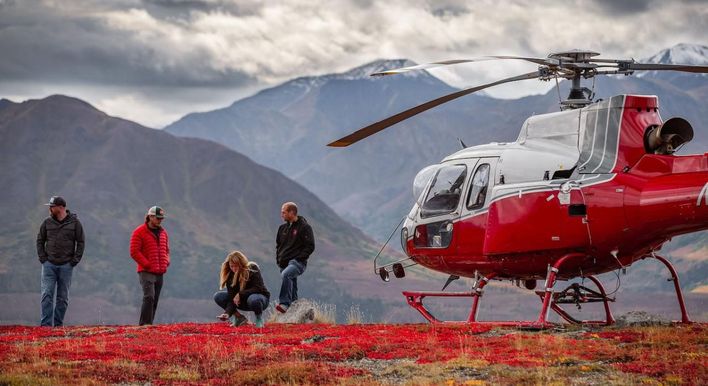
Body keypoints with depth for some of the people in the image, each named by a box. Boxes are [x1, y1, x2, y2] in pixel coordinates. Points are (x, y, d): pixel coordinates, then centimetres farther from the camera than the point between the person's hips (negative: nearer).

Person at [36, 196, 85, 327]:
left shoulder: (74, 223, 0)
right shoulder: (47, 222, 5)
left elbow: (80, 242, 4)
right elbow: (40, 241, 11)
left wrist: (75, 260, -4)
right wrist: (42, 258, 0)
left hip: (66, 266, -1)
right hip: (49, 264, 1)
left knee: (63, 297, 4)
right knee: (47, 294, -8)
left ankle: (58, 324, 11)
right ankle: (46, 324, -9)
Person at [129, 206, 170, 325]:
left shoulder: (163, 232, 16)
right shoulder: (139, 232, -5)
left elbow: (166, 250, 27)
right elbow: (134, 252, -10)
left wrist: (166, 262, 8)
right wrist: (147, 265, -13)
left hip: (160, 272, 7)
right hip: (146, 272, -7)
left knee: (155, 301, 6)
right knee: (149, 297, -20)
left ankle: (148, 324, 10)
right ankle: (145, 324, -21)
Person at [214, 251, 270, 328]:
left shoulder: (253, 269, -20)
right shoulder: (230, 276, -12)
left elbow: (258, 288, -25)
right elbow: (232, 298, -17)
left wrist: (240, 294, -29)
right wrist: (227, 313, -34)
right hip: (244, 302, 5)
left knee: (253, 299, -42)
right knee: (218, 296, -11)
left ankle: (259, 318, -10)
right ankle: (239, 318, -4)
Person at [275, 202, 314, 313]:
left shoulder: (304, 227, -5)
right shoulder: (283, 228, 16)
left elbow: (310, 247, -9)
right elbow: (278, 245, 27)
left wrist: (299, 258, -16)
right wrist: (278, 259, 12)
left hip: (298, 262, -8)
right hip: (284, 263, 8)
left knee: (286, 274, -35)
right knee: (292, 288, 12)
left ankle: (284, 303, -41)